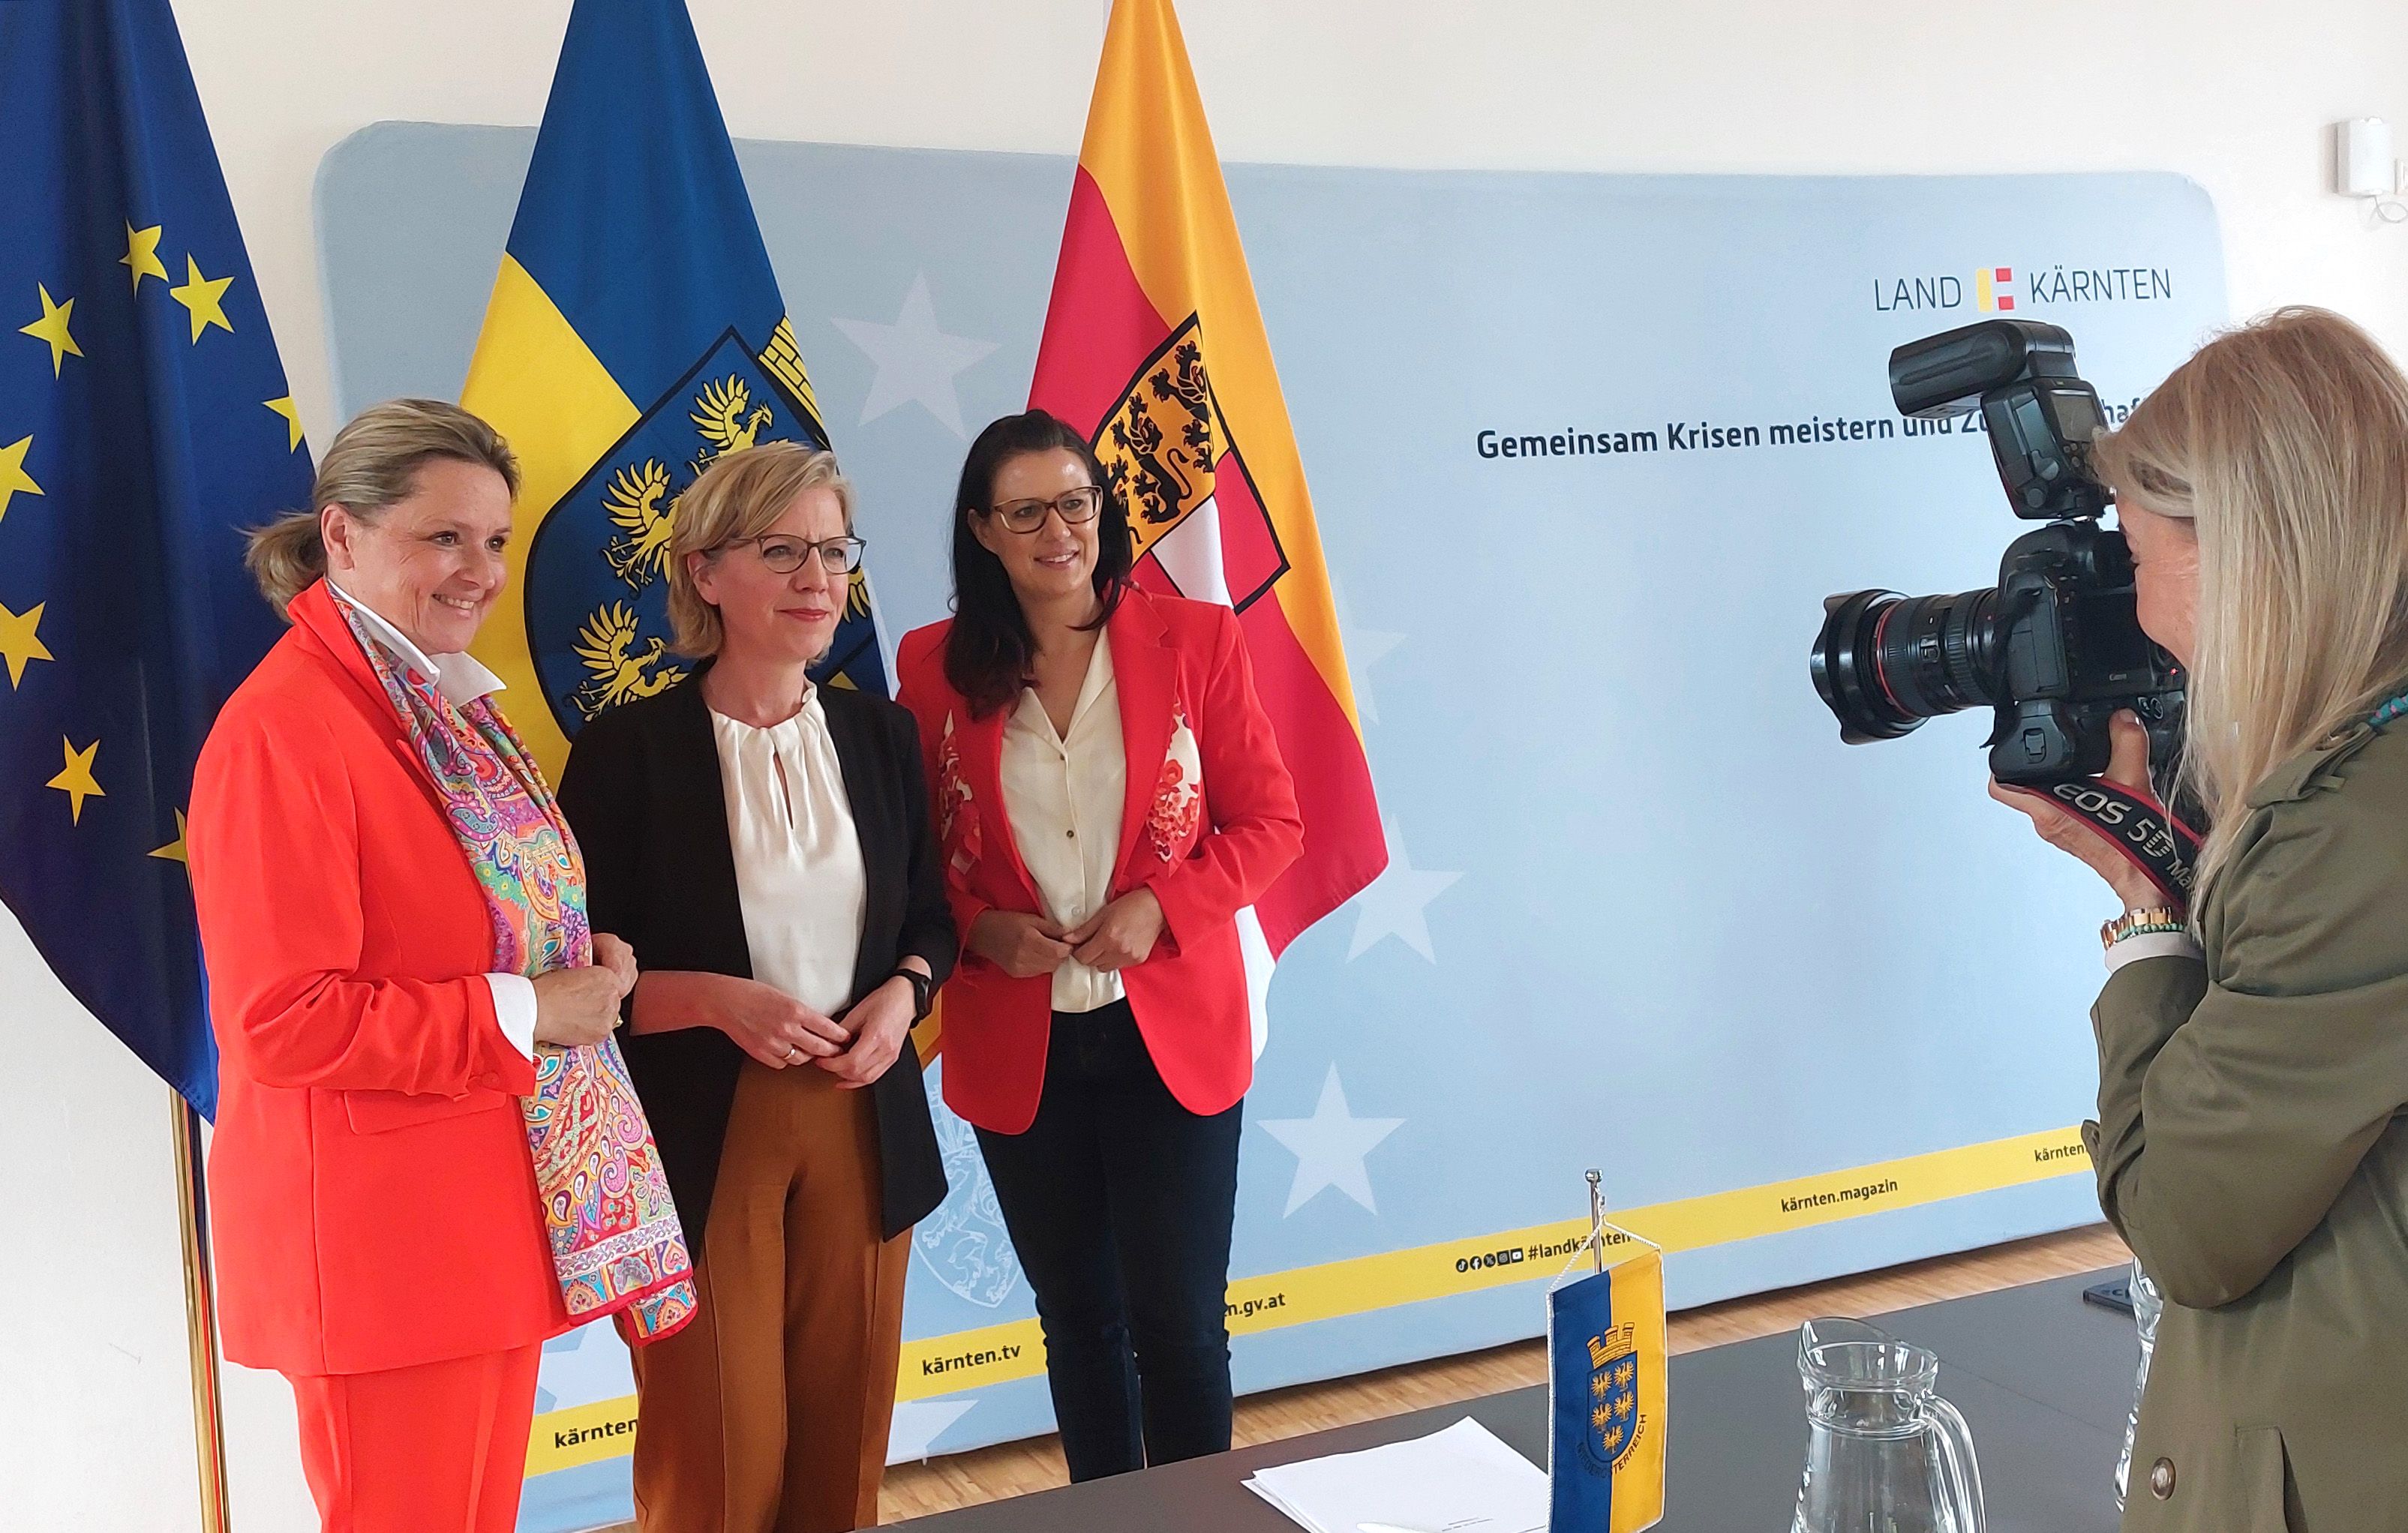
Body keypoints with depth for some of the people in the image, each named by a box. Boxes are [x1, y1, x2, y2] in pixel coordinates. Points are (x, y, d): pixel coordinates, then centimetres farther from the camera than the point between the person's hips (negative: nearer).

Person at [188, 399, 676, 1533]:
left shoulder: (448, 706, 12)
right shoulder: (281, 734, -18)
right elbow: (281, 1020, -22)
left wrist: (586, 967, 2)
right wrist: (522, 1010, -19)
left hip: (490, 1206, 9)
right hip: (383, 1232, -9)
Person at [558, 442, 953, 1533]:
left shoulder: (882, 733, 5)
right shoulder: (628, 749, -9)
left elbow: (931, 921, 14)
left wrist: (903, 991, -7)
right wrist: (719, 1000, -21)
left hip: (861, 1127, 4)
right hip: (701, 1145, -4)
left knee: (846, 1441, 13)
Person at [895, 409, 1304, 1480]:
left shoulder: (1194, 639, -4)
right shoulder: (934, 666, -1)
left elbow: (1269, 823, -1)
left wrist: (1161, 906, -16)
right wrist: (979, 928, -12)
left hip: (1171, 1034, -1)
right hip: (1016, 1049, 2)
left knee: (1179, 1325, 3)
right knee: (1079, 1322, 16)